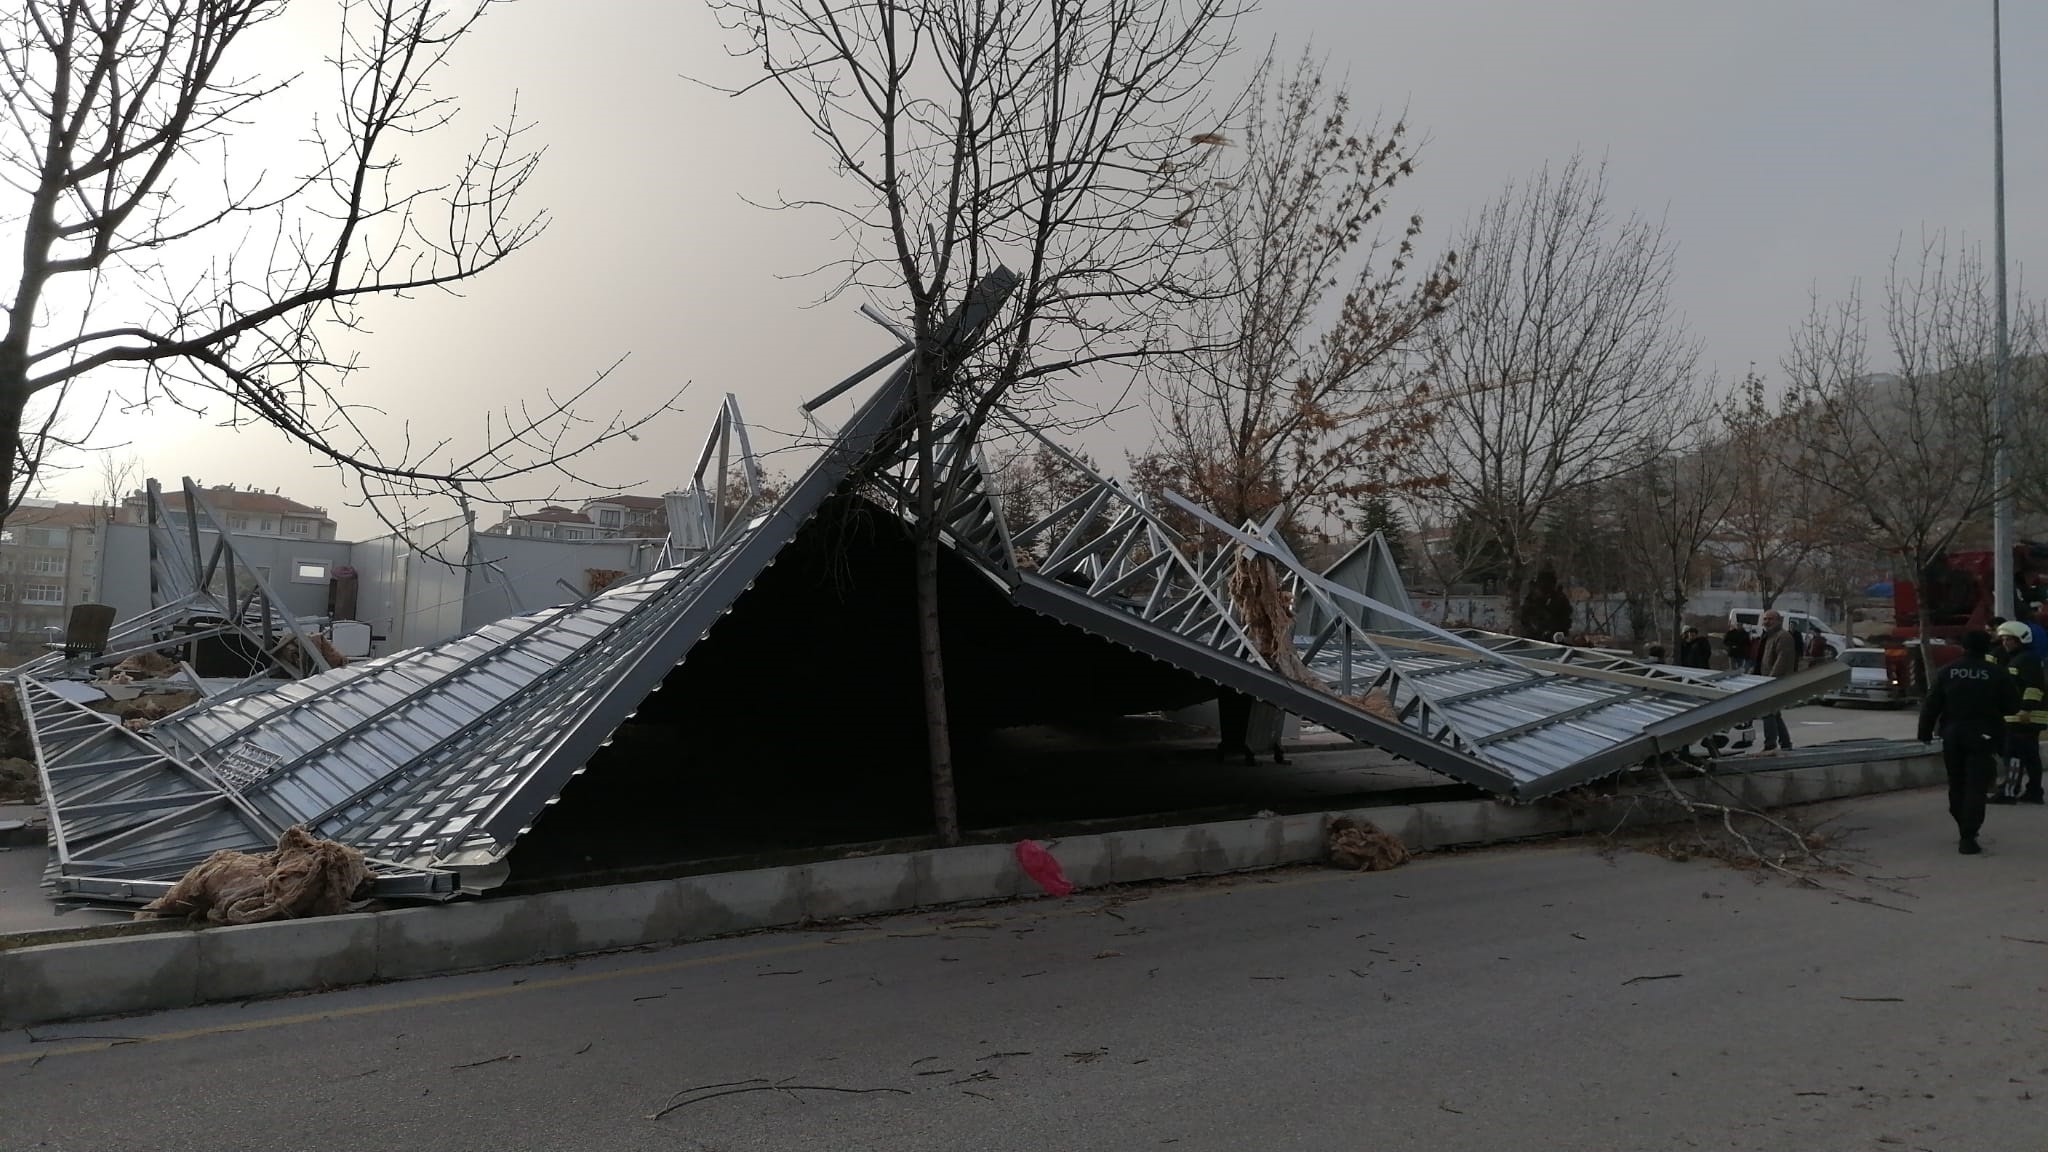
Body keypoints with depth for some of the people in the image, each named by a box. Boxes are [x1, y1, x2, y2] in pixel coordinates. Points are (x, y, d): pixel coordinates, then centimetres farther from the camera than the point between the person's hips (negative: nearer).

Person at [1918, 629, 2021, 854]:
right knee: (1976, 788, -3)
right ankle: (1967, 837, -10)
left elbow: (1931, 706, 0)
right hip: (1982, 736, -3)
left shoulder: (1947, 673, -1)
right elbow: (2012, 706, -2)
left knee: (1957, 785, 16)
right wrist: (1992, 709, 18)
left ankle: (1964, 829, 28)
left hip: (1952, 735, 3)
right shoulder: (1996, 674, -8)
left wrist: (1925, 733, 8)